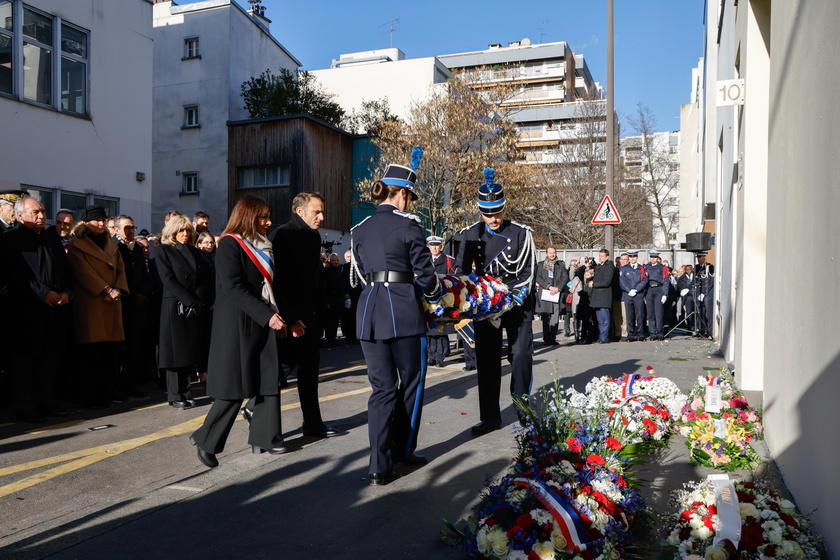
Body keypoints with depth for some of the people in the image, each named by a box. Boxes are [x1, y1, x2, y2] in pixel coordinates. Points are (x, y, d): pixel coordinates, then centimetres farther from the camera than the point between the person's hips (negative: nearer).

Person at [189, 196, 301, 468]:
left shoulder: (262, 246, 16)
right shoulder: (230, 245, -8)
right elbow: (233, 288, -19)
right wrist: (267, 315, -24)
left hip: (263, 323, 8)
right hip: (237, 324, -8)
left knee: (270, 380, 6)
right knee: (234, 387, -4)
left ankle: (264, 438, 17)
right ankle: (206, 440, 10)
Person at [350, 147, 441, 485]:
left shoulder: (359, 230, 13)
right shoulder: (407, 225, -4)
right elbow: (424, 273, -2)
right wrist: (435, 299, 17)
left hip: (368, 310, 5)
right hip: (403, 310, -5)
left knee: (381, 388, 10)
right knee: (411, 382, 14)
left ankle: (380, 467, 7)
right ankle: (403, 449, 27)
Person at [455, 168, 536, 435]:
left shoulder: (521, 233, -4)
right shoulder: (471, 234, 2)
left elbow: (529, 270, -4)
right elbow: (460, 270, 7)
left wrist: (517, 297, -16)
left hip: (517, 303, -2)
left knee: (521, 356, -4)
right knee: (486, 360, 5)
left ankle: (524, 411, 11)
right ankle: (490, 417, 14)